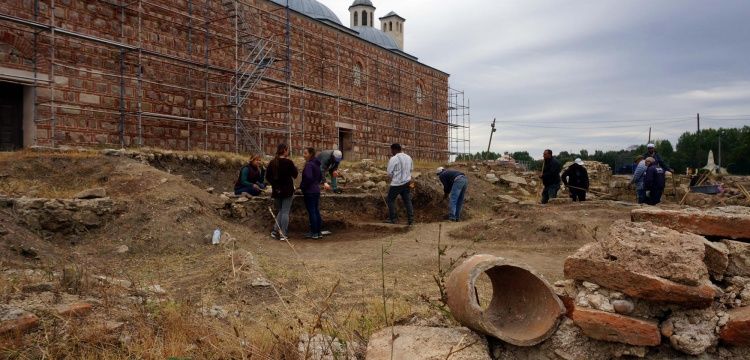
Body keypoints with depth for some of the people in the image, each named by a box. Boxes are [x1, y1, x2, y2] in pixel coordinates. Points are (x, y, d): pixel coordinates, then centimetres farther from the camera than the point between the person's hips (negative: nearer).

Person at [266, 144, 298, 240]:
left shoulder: (272, 163, 2)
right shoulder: (288, 162, -13)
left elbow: (268, 177, 4)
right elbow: (295, 175, -3)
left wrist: (275, 184, 7)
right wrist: (295, 168, 13)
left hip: (276, 191, 5)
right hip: (287, 190, -5)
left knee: (279, 211, 17)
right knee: (285, 212, 1)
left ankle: (275, 231, 7)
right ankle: (283, 234, 1)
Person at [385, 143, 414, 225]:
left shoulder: (393, 159, -14)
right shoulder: (408, 157, 8)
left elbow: (389, 172, -10)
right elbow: (411, 170, 16)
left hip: (396, 183, -6)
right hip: (406, 182, 6)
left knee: (391, 200, 10)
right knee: (407, 201, 9)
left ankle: (392, 219, 11)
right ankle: (411, 220, 6)